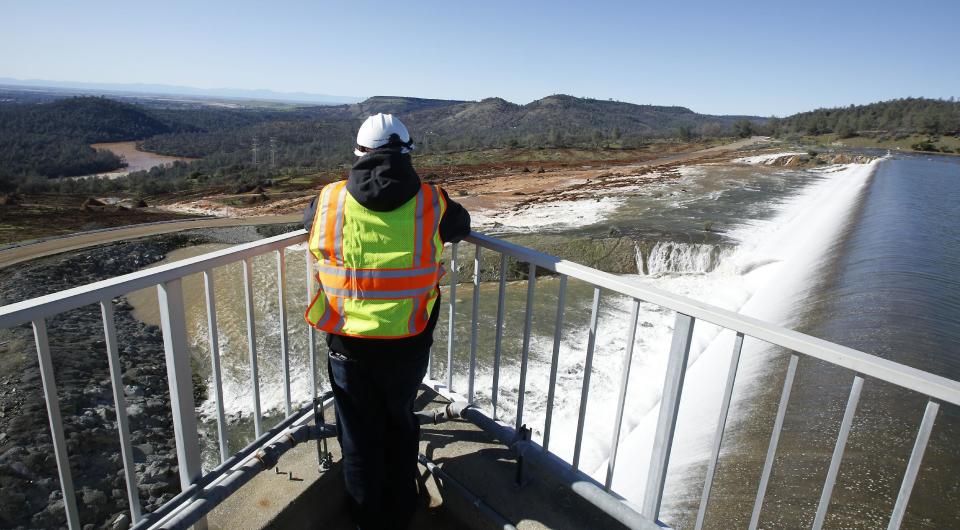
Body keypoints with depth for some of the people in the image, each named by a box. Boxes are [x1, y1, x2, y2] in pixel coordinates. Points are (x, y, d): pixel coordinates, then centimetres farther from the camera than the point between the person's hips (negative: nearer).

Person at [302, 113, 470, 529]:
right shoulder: (431, 203, -11)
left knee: (359, 433, 21)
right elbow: (460, 225, 10)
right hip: (408, 343, 1)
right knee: (400, 424, 25)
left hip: (349, 343, 0)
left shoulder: (330, 201, -8)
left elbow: (308, 219, 15)